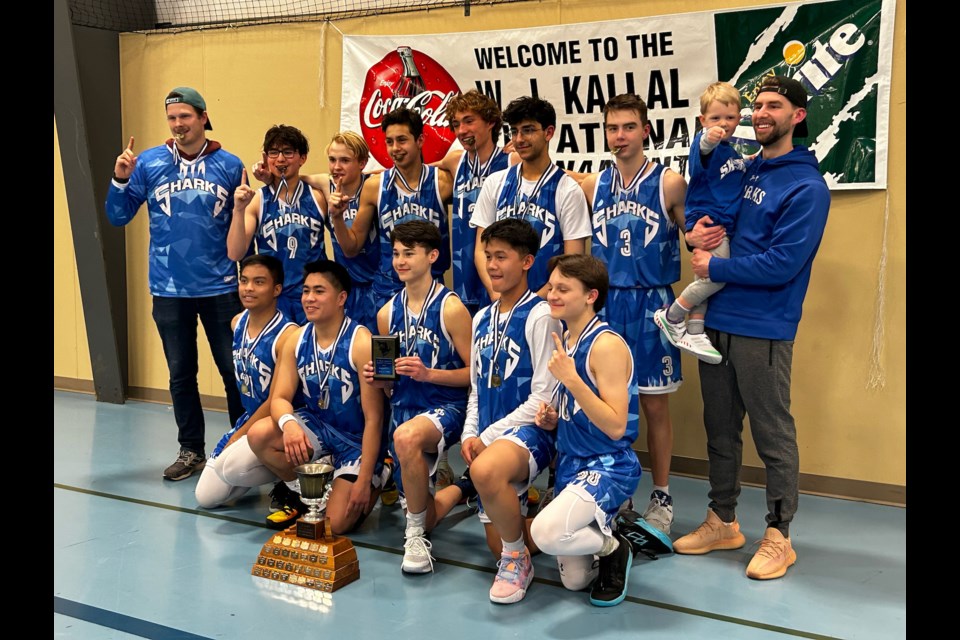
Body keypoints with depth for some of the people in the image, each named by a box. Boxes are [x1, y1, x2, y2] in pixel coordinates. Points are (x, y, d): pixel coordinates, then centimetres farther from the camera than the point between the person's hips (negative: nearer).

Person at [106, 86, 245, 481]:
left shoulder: (229, 165, 1)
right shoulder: (149, 164, 2)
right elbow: (118, 217, 3)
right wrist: (120, 180, -10)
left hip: (221, 288, -1)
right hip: (169, 289, 1)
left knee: (235, 370, 4)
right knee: (181, 374, 11)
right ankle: (191, 450, 25)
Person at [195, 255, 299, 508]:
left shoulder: (288, 335, -23)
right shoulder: (237, 323, 2)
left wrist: (238, 436, -12)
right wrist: (237, 434, 15)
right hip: (249, 419, 8)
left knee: (230, 465, -32)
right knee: (206, 497, 1)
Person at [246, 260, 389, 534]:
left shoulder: (361, 343, -22)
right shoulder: (296, 340, -5)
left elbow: (373, 419, -21)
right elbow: (280, 398, -6)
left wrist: (364, 480, -22)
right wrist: (288, 422, -32)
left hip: (358, 439, -5)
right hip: (317, 427, 5)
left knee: (335, 524, -14)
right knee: (259, 435, -21)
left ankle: (379, 475, 16)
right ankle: (303, 494, 6)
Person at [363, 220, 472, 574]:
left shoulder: (451, 308, -10)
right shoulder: (388, 312, 7)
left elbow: (474, 373, -10)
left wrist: (428, 374, -22)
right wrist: (378, 377, -5)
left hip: (445, 406, -6)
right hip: (404, 408, 6)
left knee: (406, 436, -42)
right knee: (425, 517, 6)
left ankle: (416, 536, -22)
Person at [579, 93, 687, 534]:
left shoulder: (669, 184, -3)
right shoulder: (592, 186, 6)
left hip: (651, 304, -3)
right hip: (603, 303, 3)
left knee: (655, 403, 4)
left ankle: (661, 496, 18)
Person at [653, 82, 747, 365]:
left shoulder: (732, 151, 17)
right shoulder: (706, 142, -10)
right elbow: (701, 152, -37)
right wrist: (708, 140, -57)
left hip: (724, 225, 9)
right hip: (707, 221, -9)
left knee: (707, 279, 9)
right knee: (716, 276, -16)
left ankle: (694, 334, 14)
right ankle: (671, 317, -1)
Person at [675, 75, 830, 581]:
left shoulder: (806, 187, -9)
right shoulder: (744, 170, 13)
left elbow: (782, 264, -17)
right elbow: (709, 210, 23)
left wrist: (715, 267, -10)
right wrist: (697, 233, -1)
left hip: (763, 329, -7)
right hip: (718, 320, 7)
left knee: (773, 434, 3)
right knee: (720, 428, 15)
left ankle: (778, 536, 16)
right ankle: (722, 522, 28)